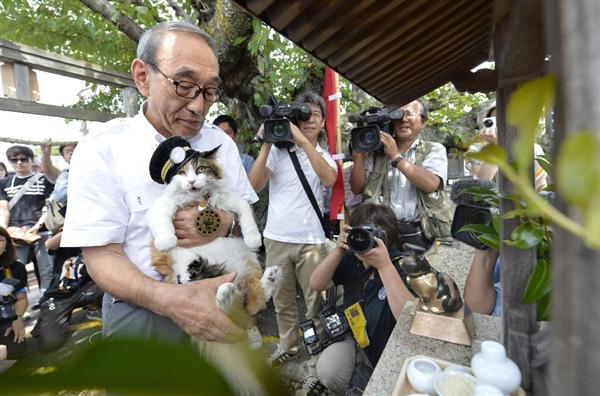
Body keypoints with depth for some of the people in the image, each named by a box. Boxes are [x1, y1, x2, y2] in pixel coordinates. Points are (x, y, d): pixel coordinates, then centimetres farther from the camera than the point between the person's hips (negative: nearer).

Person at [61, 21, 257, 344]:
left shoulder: (221, 143, -2)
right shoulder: (101, 150, -13)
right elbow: (101, 255, -15)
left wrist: (225, 222, -23)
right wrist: (170, 299, -34)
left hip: (221, 301, 5)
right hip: (142, 312, -4)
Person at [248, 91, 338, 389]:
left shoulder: (323, 155, 6)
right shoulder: (278, 150, 1)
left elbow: (330, 179, -17)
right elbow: (254, 185, -9)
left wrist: (304, 140, -21)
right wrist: (266, 144, -14)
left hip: (311, 239, 0)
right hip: (277, 238, 1)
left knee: (315, 300, 2)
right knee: (281, 298, 16)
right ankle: (288, 345, 39)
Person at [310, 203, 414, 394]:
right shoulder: (352, 259, -7)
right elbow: (316, 284, -10)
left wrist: (385, 265, -40)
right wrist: (338, 251, -25)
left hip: (387, 346, -2)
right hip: (352, 336, 3)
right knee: (327, 372, -19)